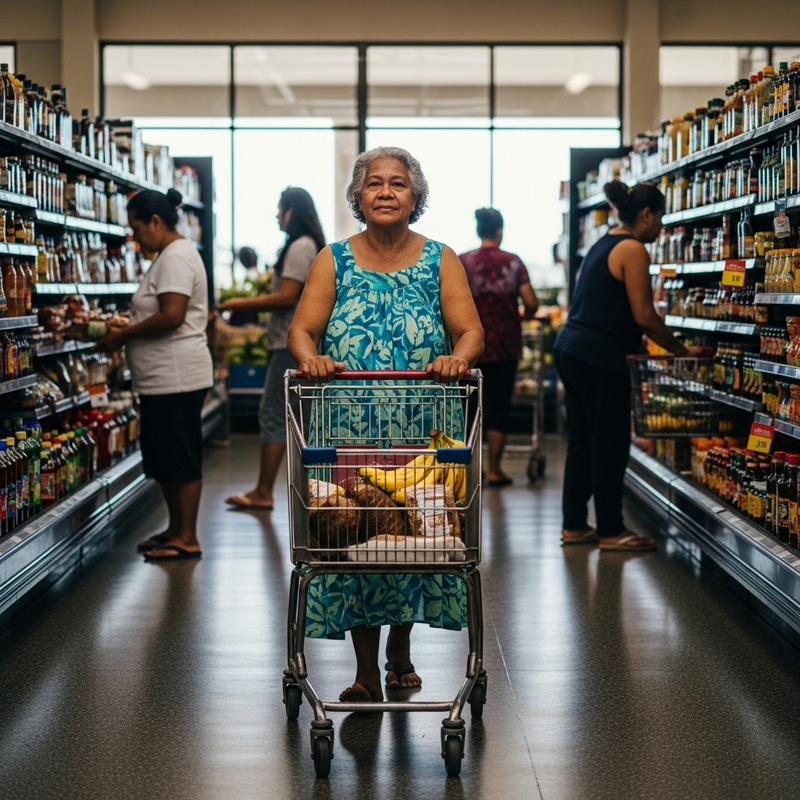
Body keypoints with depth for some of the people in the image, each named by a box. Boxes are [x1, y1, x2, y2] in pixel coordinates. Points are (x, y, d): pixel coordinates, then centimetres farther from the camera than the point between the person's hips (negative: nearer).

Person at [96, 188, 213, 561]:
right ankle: (175, 528, 26)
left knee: (180, 458, -3)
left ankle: (187, 538, 4)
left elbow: (172, 317, -24)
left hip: (177, 377, -11)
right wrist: (127, 329, 12)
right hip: (162, 378, 11)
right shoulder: (170, 255, 18)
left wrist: (124, 335, -15)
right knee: (162, 457, 16)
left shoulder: (177, 257, -15)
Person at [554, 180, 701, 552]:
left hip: (570, 349, 10)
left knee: (582, 440, 14)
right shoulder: (632, 249, -10)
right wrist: (682, 350, -2)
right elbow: (644, 315, -13)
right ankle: (610, 531, 6)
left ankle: (574, 525, 19)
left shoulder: (603, 244, 18)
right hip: (598, 357, -10)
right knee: (611, 443, -1)